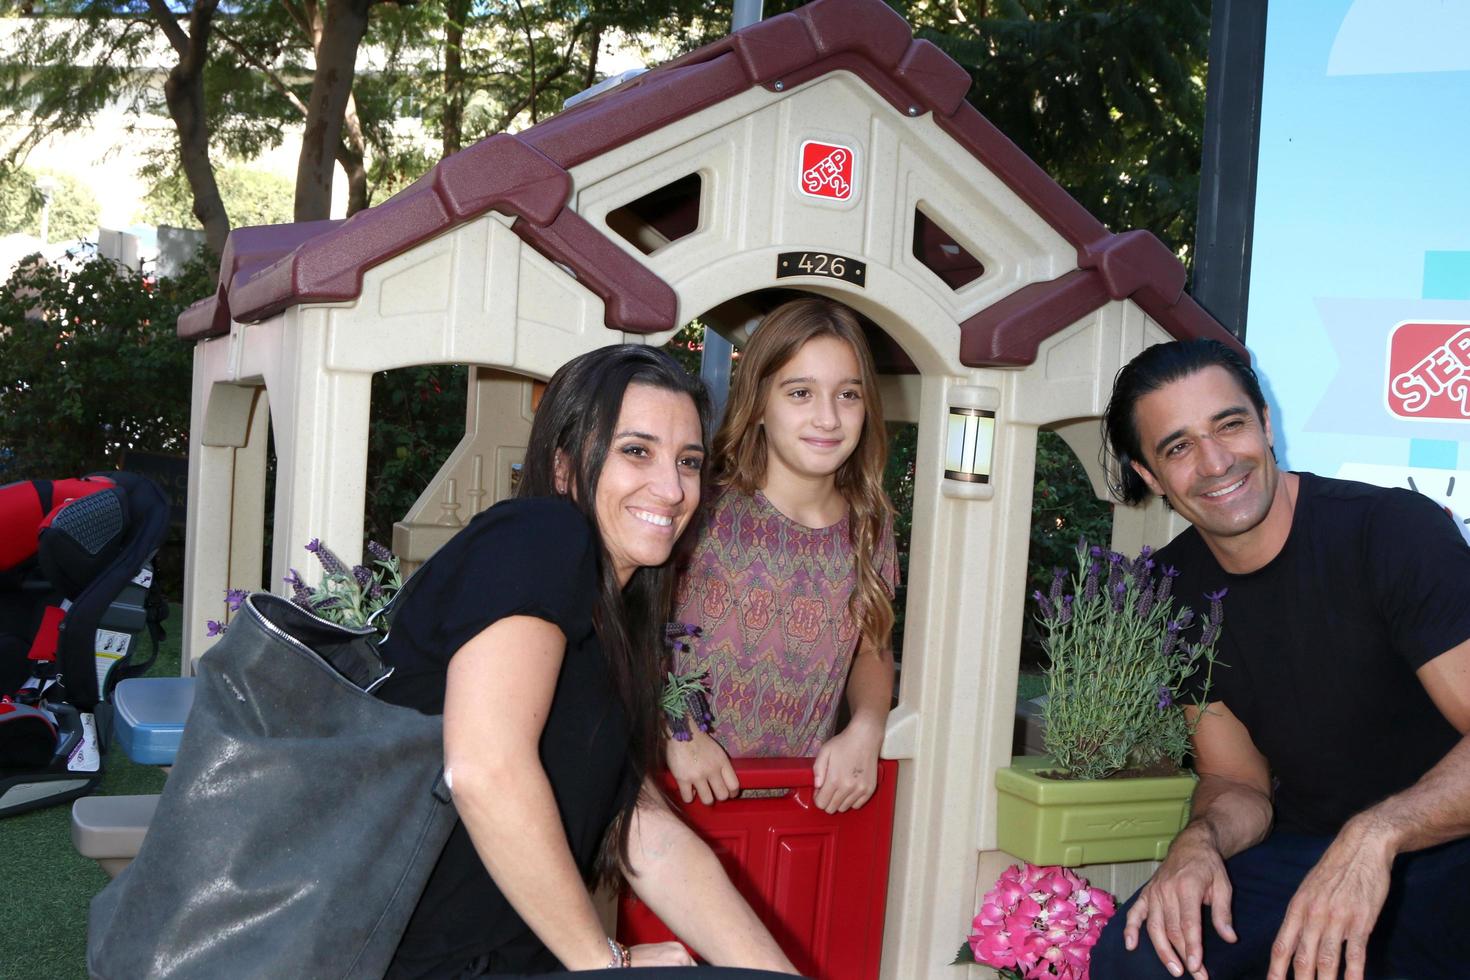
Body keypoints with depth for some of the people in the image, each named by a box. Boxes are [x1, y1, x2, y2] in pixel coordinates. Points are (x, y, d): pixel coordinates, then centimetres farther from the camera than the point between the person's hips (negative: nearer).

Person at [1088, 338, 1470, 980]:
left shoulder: (1397, 530, -14)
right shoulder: (1172, 591, 3)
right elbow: (1238, 782, 6)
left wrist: (1375, 834, -35)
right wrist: (1201, 840, -16)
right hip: (1303, 851, 4)